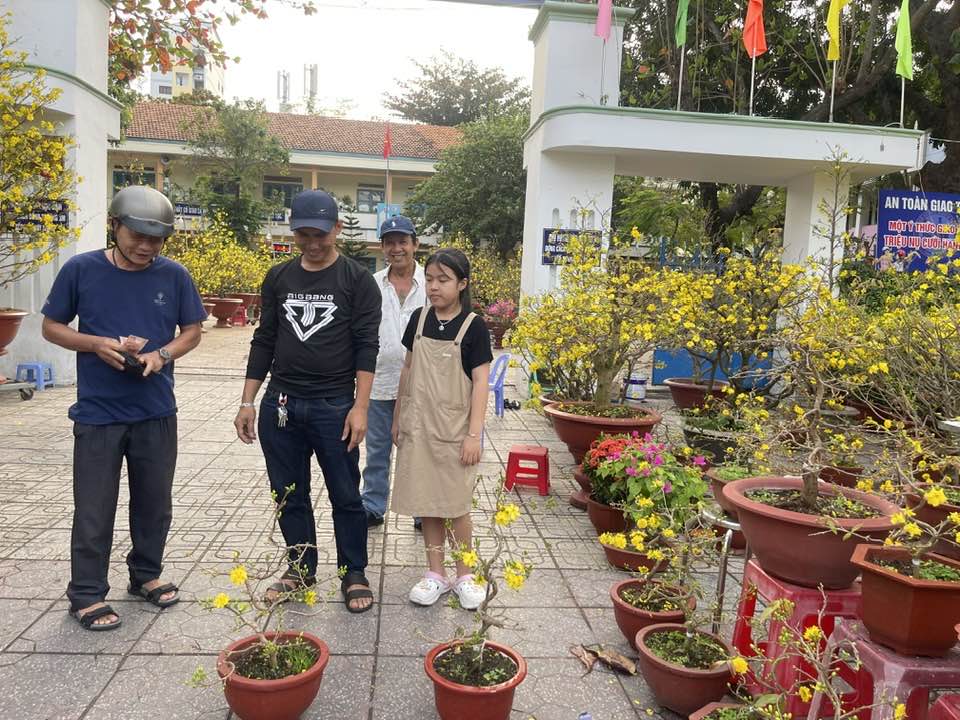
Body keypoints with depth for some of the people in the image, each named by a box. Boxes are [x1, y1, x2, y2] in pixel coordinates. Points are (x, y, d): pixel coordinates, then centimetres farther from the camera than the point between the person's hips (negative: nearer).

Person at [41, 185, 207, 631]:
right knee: (94, 510, 6)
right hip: (97, 413, -2)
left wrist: (161, 355, -14)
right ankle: (87, 594, 22)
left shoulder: (174, 276, -2)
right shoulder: (80, 270, -6)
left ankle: (146, 574, 34)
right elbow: (51, 327, 2)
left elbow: (192, 332, 6)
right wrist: (99, 345, -16)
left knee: (155, 503, 14)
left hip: (157, 413, 2)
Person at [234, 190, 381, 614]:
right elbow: (264, 341, 12)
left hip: (333, 407, -4)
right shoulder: (278, 278, 9)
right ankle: (301, 569, 31)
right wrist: (247, 402, 9)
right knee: (289, 495, 13)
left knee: (345, 496, 5)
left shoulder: (357, 280, -4)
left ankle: (354, 574, 21)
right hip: (279, 404, 4)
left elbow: (366, 346, -7)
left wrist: (360, 407, -14)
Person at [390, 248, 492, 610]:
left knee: (456, 505, 3)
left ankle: (464, 576, 21)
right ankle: (436, 573, 23)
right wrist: (398, 417, 14)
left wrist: (474, 434, -15)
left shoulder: (473, 327, -8)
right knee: (426, 502, 9)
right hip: (419, 426, 4)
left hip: (453, 429, -4)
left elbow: (480, 382, -10)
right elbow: (408, 370, 12)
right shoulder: (419, 319, 4)